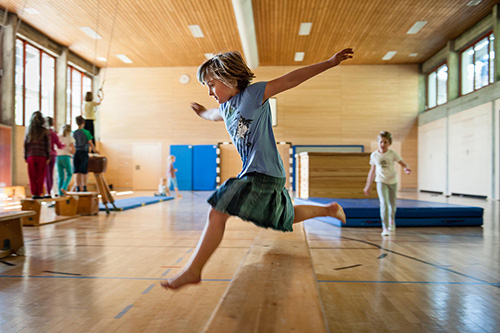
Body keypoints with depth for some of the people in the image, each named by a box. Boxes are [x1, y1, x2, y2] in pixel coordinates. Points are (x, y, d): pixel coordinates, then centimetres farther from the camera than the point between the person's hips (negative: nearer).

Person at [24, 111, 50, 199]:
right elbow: (48, 145, -3)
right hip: (42, 156, -3)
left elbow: (25, 144, 8)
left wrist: (25, 156, 13)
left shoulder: (29, 131, 8)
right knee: (40, 176, 2)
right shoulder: (45, 131, -1)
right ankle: (39, 193, 1)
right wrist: (48, 156, 2)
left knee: (32, 176, 6)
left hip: (31, 156, 3)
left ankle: (34, 193, 5)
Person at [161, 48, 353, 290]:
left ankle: (193, 270, -6)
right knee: (284, 218, 23)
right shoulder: (226, 107, 15)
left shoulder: (253, 93, -7)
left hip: (264, 174, -9)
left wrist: (331, 62, -13)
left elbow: (291, 79, -11)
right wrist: (203, 112, 60)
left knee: (217, 213, -14)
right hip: (252, 173, 9)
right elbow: (214, 114, 39)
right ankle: (328, 209, 39)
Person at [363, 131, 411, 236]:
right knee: (384, 203, -18)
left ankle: (392, 221, 45)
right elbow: (372, 171, 7)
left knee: (392, 204, 14)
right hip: (381, 182, -1)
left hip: (392, 181, 1)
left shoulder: (392, 154, -6)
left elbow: (402, 163, -9)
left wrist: (407, 168, -34)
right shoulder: (374, 155, -2)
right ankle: (385, 228, -14)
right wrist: (368, 186, 9)